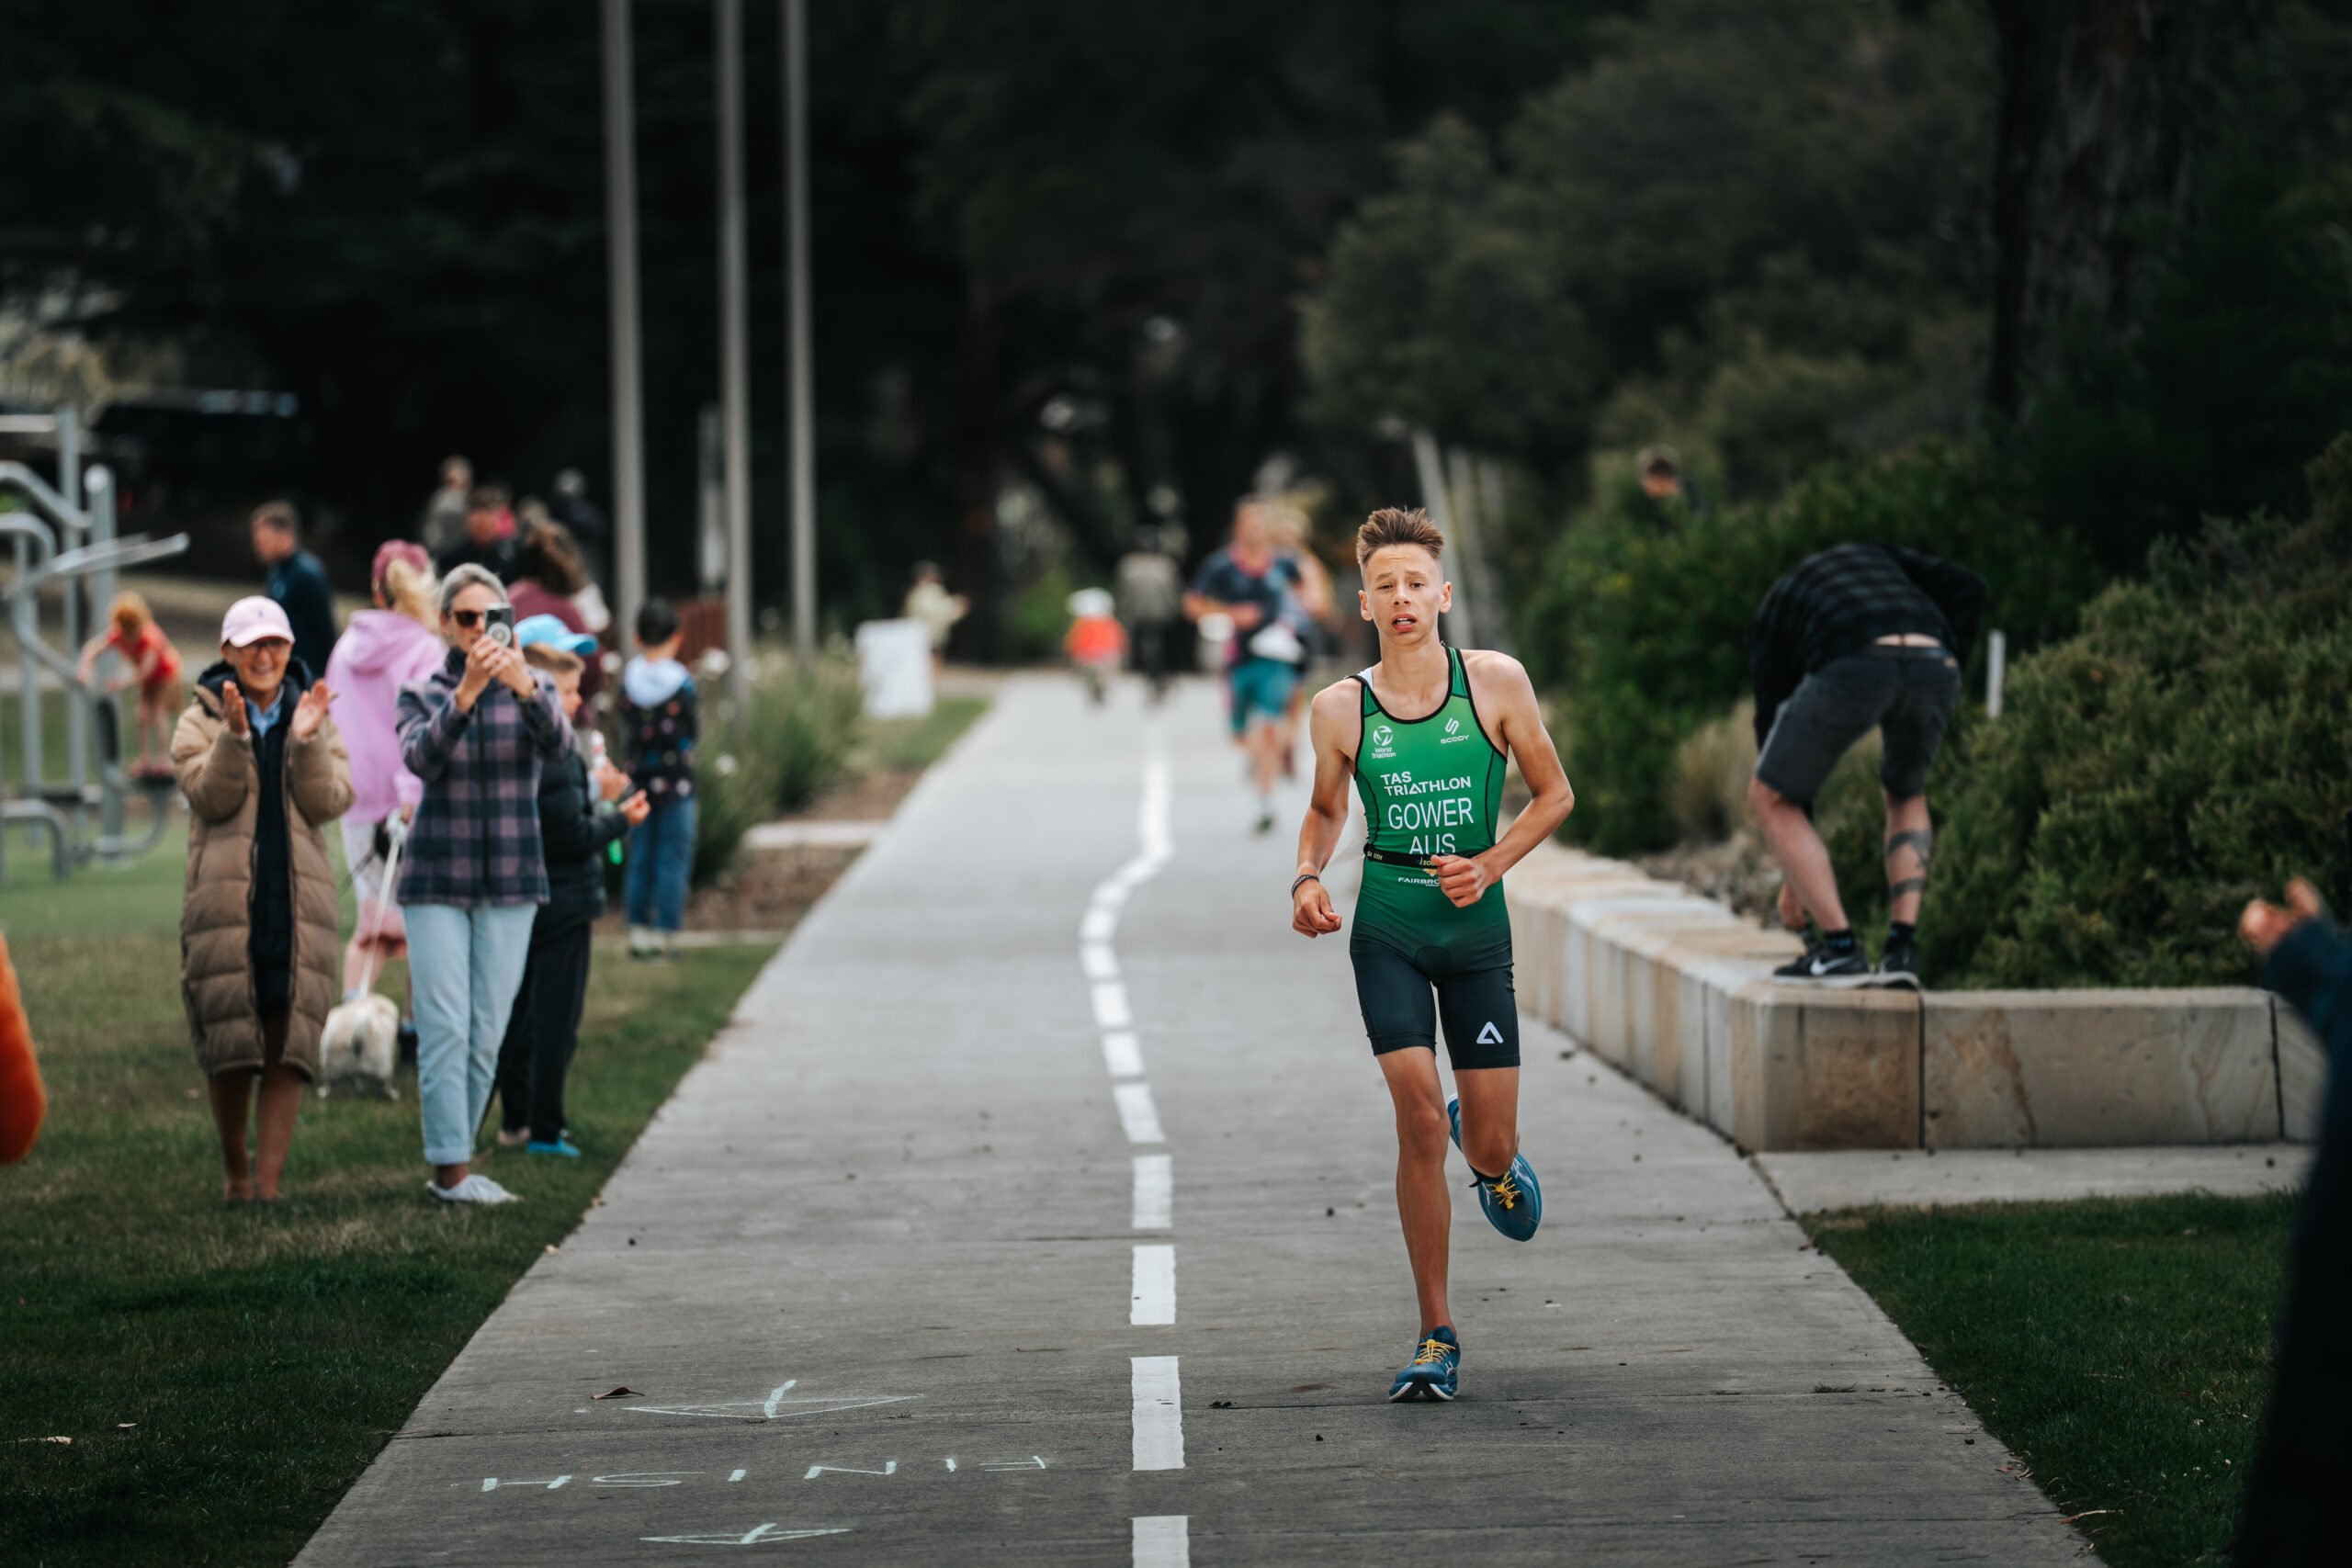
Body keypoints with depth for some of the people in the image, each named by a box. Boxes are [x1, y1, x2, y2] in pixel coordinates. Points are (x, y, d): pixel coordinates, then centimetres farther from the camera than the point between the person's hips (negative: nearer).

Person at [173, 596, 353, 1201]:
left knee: (287, 1049, -5)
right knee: (228, 1045, 1)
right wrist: (234, 736, -22)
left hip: (298, 904, 1)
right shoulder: (201, 720, 7)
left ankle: (269, 1181, -5)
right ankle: (235, 1172, 19)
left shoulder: (315, 718, 12)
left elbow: (328, 803, -1)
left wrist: (307, 741, -16)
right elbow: (211, 797, -8)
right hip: (225, 902, -1)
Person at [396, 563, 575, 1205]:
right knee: (445, 1027, -10)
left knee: (488, 1031, 4)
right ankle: (452, 1169, -12)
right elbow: (421, 759, -18)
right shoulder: (422, 694, 3)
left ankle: (452, 1164, 12)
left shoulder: (533, 689, 5)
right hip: (437, 881, -2)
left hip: (511, 885, 2)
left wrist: (524, 687, -36)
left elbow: (558, 747, -17)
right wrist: (466, 692, -33)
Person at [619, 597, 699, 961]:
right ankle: (661, 934, 1)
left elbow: (625, 727, 5)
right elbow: (694, 730, -2)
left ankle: (638, 931, 12)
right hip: (676, 780, -3)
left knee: (640, 859, 11)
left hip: (639, 778, 3)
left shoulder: (627, 679, -3)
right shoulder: (682, 682, -11)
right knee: (673, 859, 3)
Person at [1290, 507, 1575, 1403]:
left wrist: (1492, 864, -9)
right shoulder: (1339, 709, -2)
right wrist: (1307, 877, -4)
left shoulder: (1496, 684, -5)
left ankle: (1489, 1155, 44)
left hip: (1476, 930, 1)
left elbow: (1554, 793, 6)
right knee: (1419, 1123, -15)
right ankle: (1437, 1337, -2)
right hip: (1387, 932, -1)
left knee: (1492, 1151, 2)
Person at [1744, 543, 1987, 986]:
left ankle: (1840, 949, 8)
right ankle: (1902, 947, 17)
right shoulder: (1878, 556, 43)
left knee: (1769, 797, 18)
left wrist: (1794, 874, 37)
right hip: (1932, 664, 3)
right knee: (1906, 794, 32)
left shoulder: (1771, 618, 35)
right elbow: (1967, 587, 23)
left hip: (1852, 669, -3)